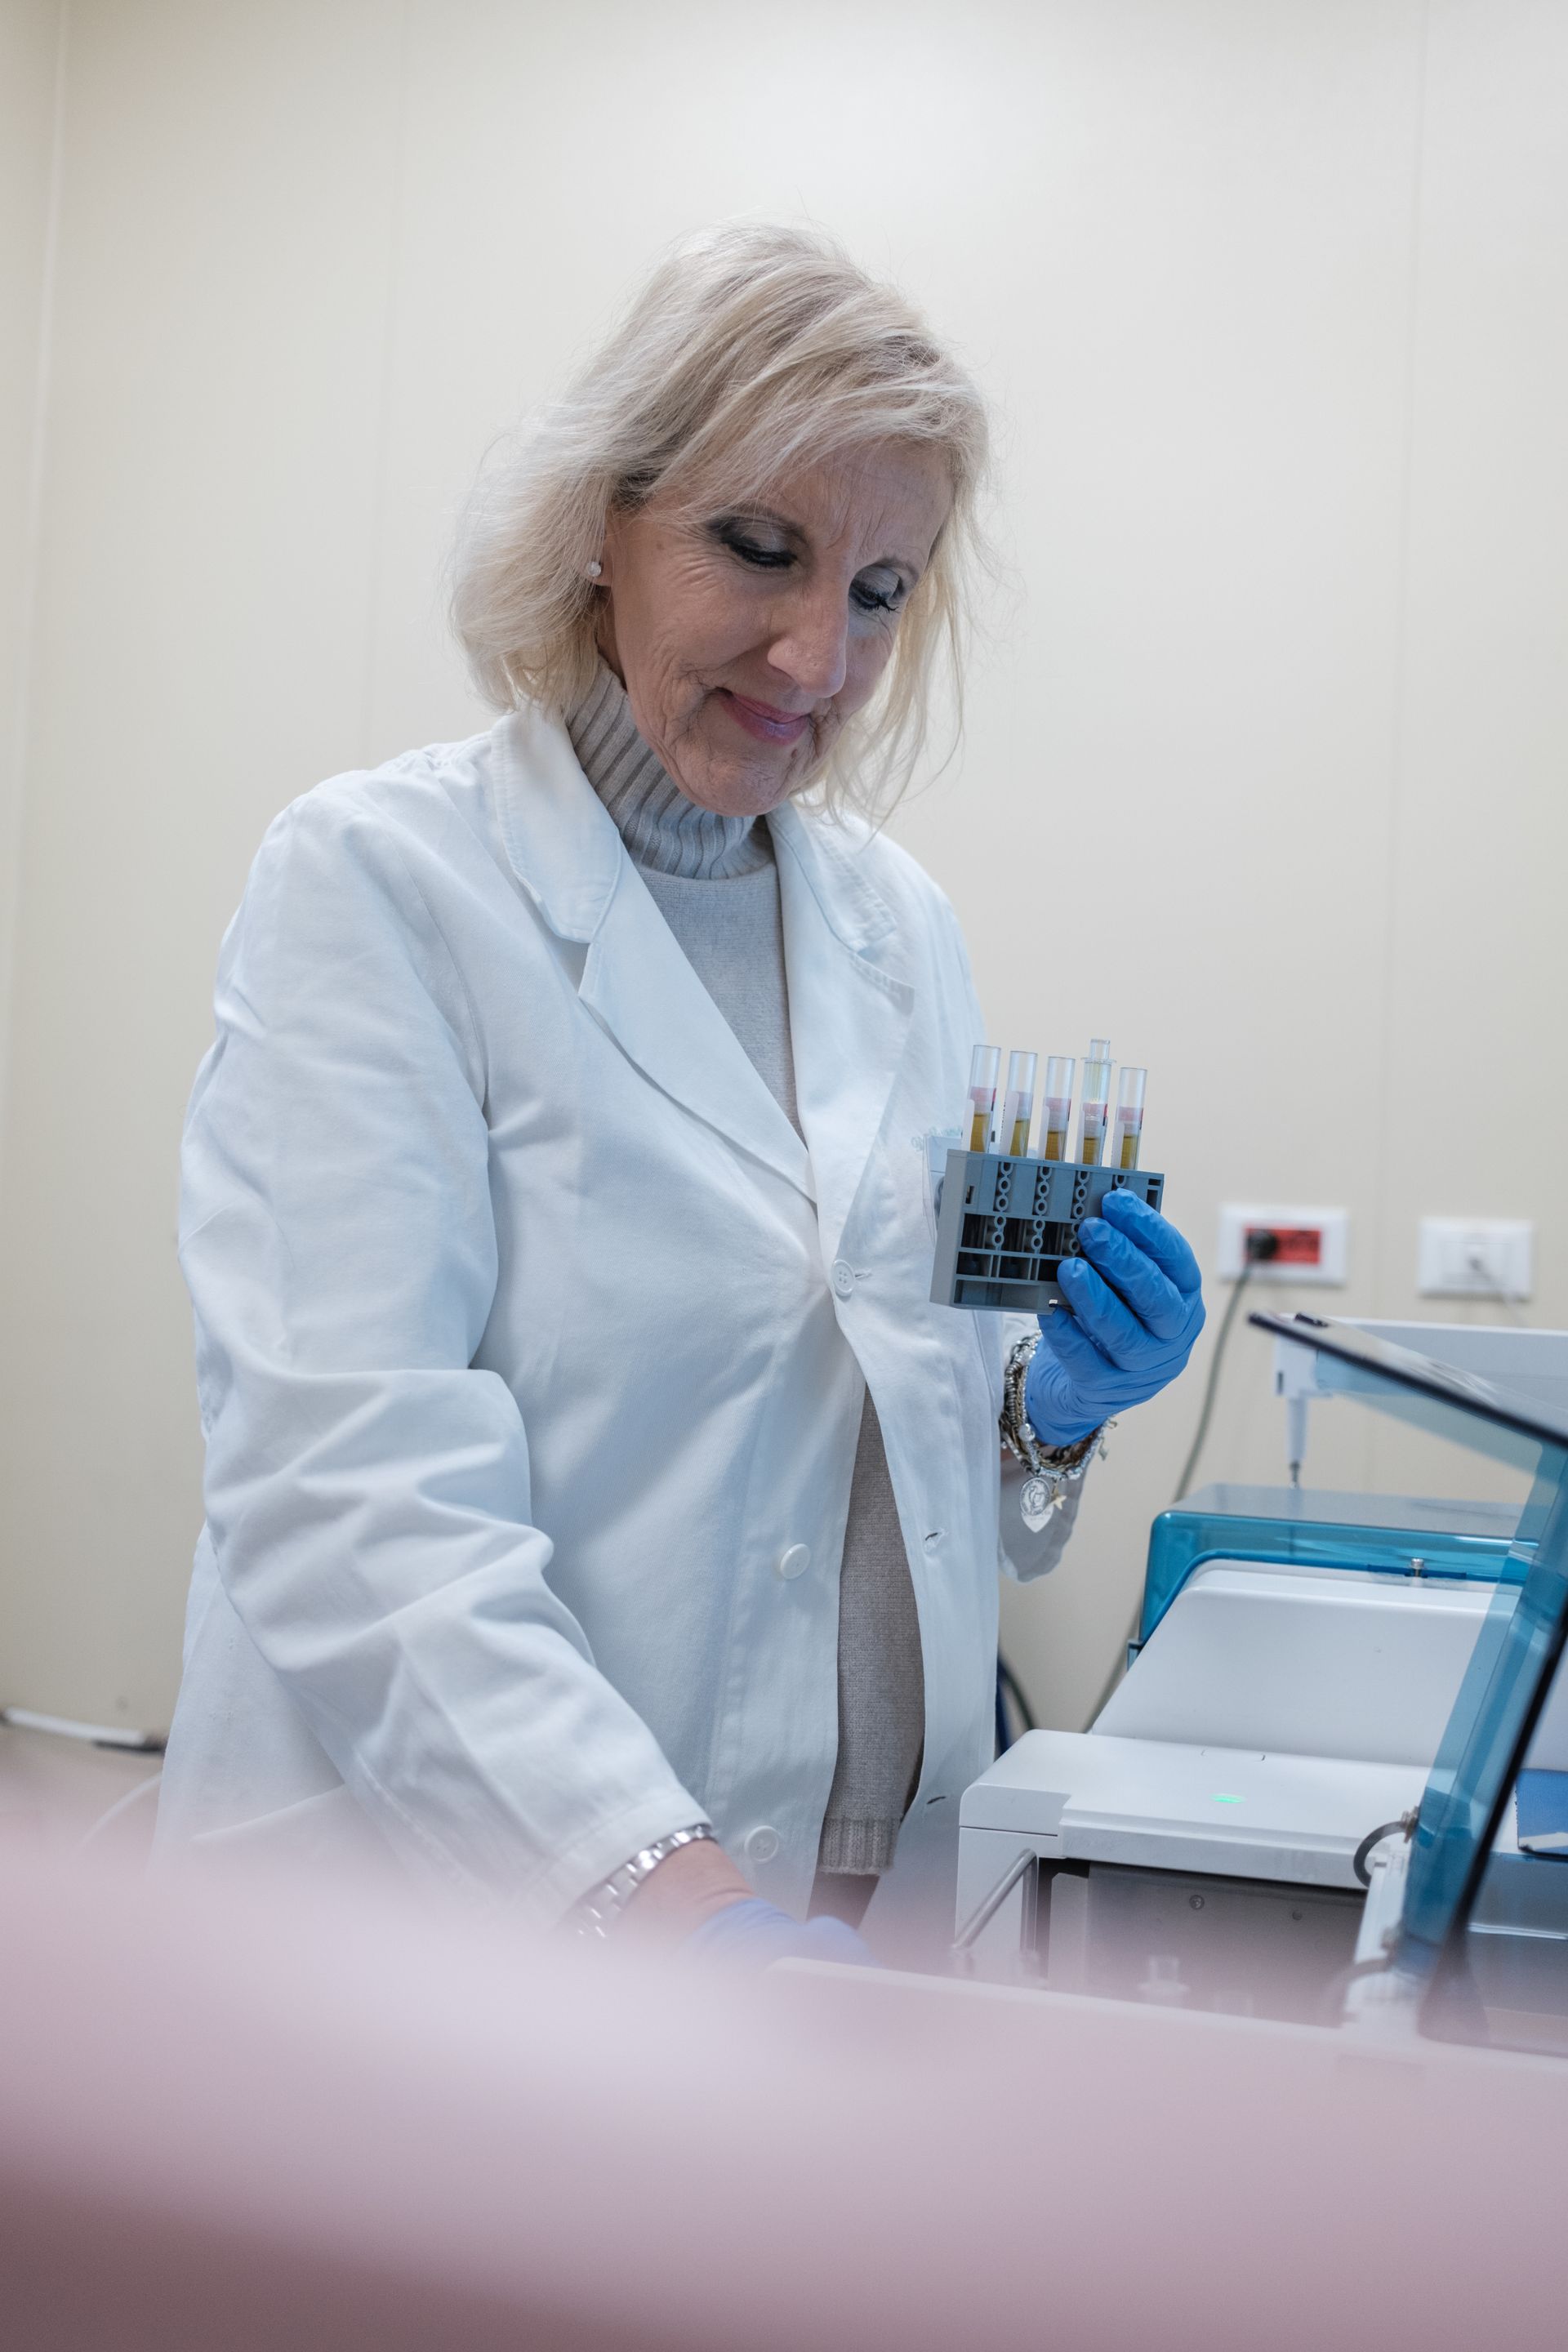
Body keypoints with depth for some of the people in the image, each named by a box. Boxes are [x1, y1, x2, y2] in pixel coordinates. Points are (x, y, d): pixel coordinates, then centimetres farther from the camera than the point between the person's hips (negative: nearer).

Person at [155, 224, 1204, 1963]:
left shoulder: (900, 926, 7)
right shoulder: (376, 883, -11)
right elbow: (347, 1476, -22)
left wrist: (1056, 1405, -6)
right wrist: (665, 1884, -32)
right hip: (438, 1906, -5)